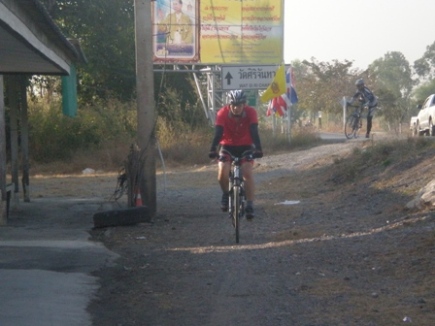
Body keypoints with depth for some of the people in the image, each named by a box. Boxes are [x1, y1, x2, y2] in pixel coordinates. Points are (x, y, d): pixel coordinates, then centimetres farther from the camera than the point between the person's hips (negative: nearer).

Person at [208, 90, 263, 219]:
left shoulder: (251, 112, -21)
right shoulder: (222, 113, -21)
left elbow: (254, 132, -29)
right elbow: (218, 133, -28)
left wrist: (258, 149, -43)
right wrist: (213, 150, -43)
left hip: (245, 146, 0)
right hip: (227, 146, 0)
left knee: (247, 173, -20)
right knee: (222, 173, -19)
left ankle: (250, 205, -14)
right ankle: (226, 193, 11)